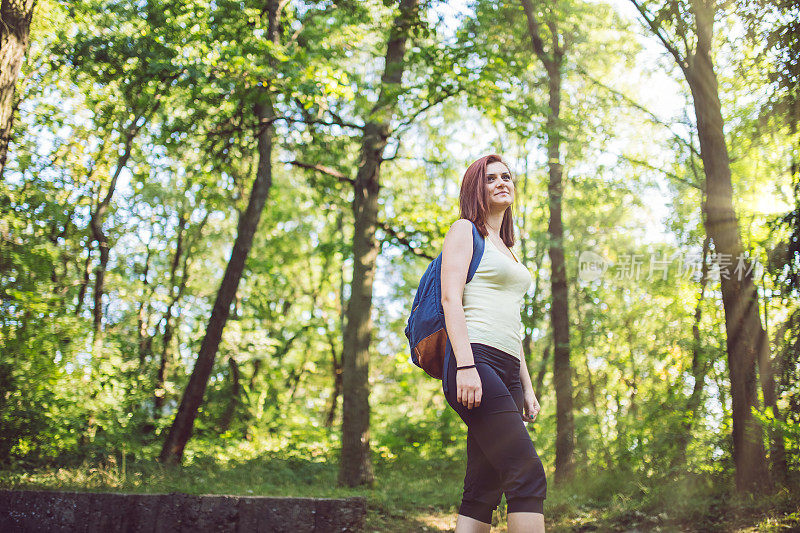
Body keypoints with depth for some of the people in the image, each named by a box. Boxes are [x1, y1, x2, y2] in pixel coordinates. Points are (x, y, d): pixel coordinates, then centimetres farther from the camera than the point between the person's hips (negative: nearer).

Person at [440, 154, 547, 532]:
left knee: (482, 491, 1)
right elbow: (451, 298, -8)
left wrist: (527, 388, 21)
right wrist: (465, 366, -20)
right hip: (475, 360, -8)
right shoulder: (465, 230, 6)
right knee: (528, 476, -17)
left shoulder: (507, 249, 29)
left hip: (506, 372, 8)